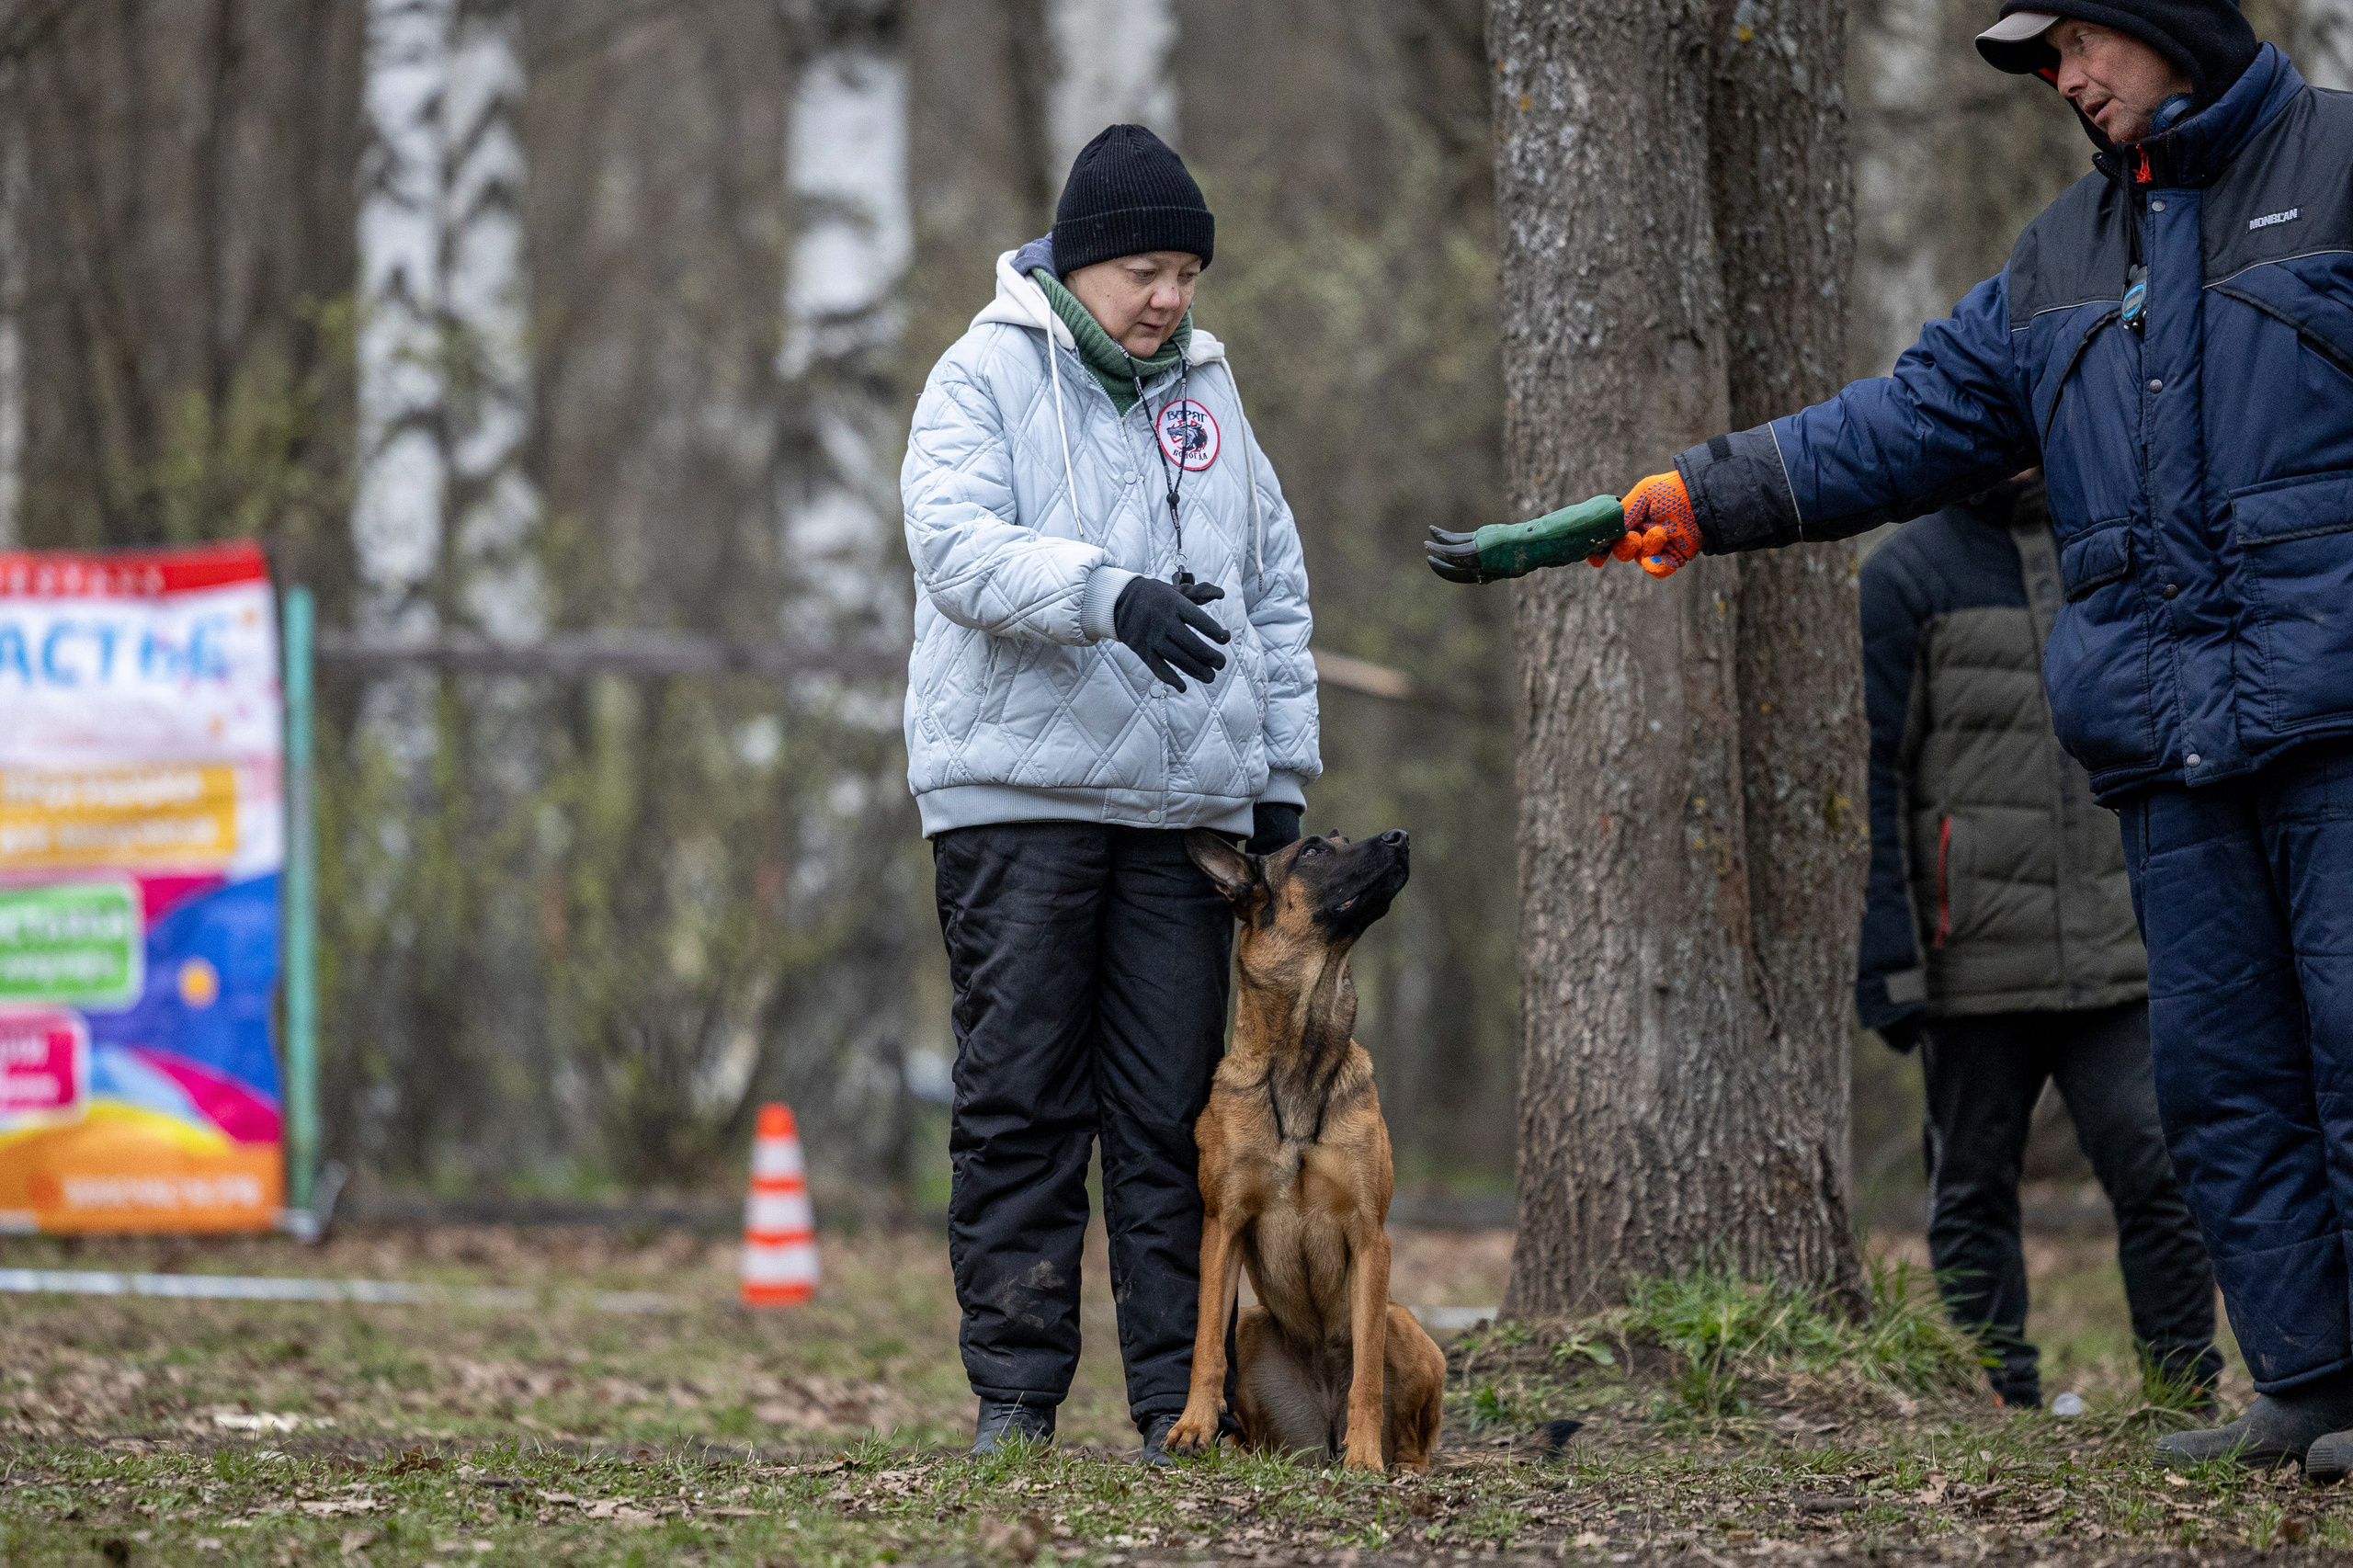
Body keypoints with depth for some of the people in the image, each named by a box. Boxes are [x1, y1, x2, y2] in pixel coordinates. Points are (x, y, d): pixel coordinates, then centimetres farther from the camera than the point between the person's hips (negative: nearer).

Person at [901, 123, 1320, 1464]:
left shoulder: (1205, 387, 16)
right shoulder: (988, 377, 0)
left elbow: (1275, 585, 20)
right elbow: (958, 545, -17)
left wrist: (1283, 773, 14)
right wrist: (1114, 595, -31)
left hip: (1186, 800, 4)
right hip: (1021, 788, -4)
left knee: (1173, 1110, 3)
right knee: (1021, 1100, -2)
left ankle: (1179, 1393, 5)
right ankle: (1016, 1392, 2)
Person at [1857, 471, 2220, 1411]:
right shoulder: (1904, 581, -1)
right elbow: (1869, 779, -4)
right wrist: (1886, 963, -10)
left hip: (2115, 961, 3)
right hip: (1978, 965, -3)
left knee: (2159, 1173, -8)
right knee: (1973, 1192, 5)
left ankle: (2188, 1402, -2)